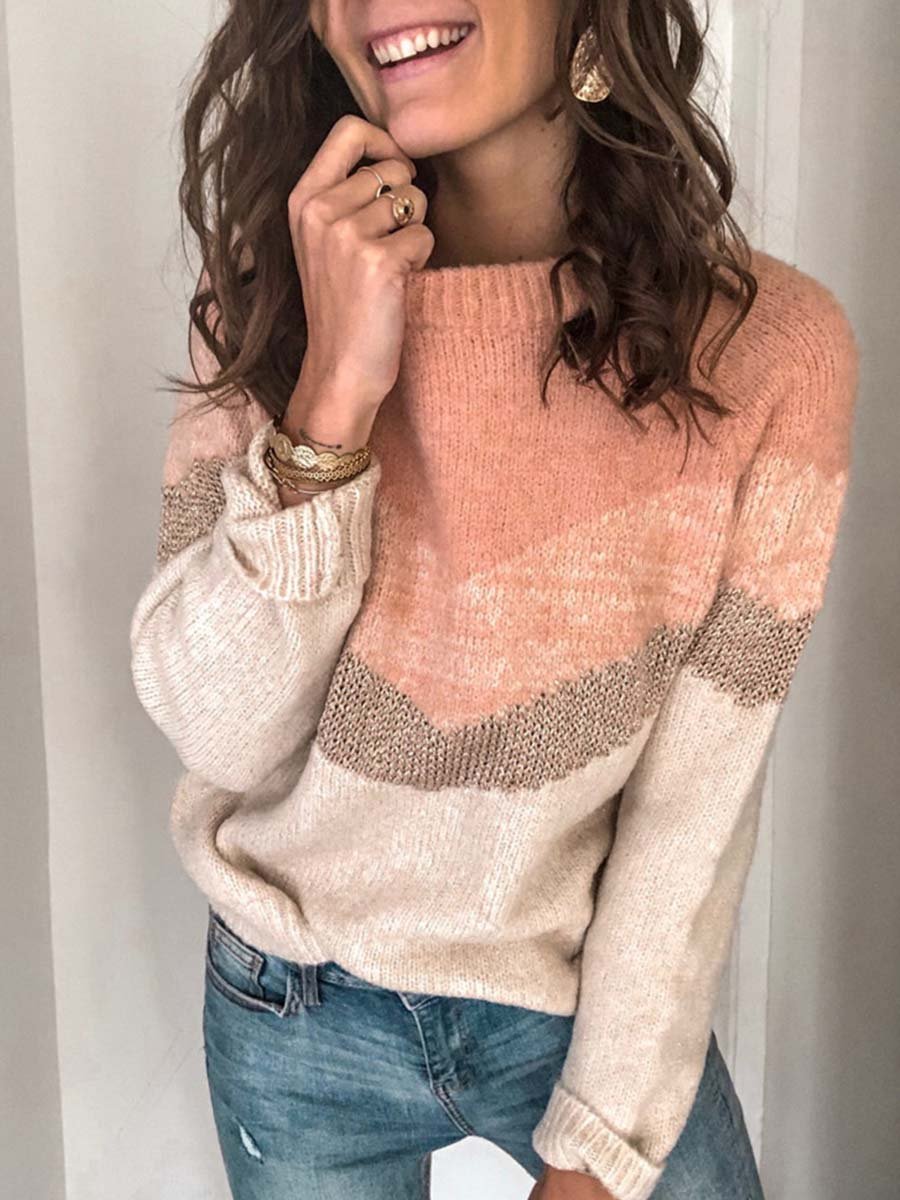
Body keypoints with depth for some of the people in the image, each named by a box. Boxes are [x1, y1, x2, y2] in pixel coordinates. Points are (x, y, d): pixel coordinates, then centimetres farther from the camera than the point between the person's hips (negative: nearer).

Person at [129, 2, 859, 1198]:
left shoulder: (768, 345, -16)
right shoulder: (269, 296, -10)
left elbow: (696, 806, -13)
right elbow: (221, 740, -16)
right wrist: (334, 395, -27)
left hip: (600, 1006, -1)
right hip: (296, 1017, 2)